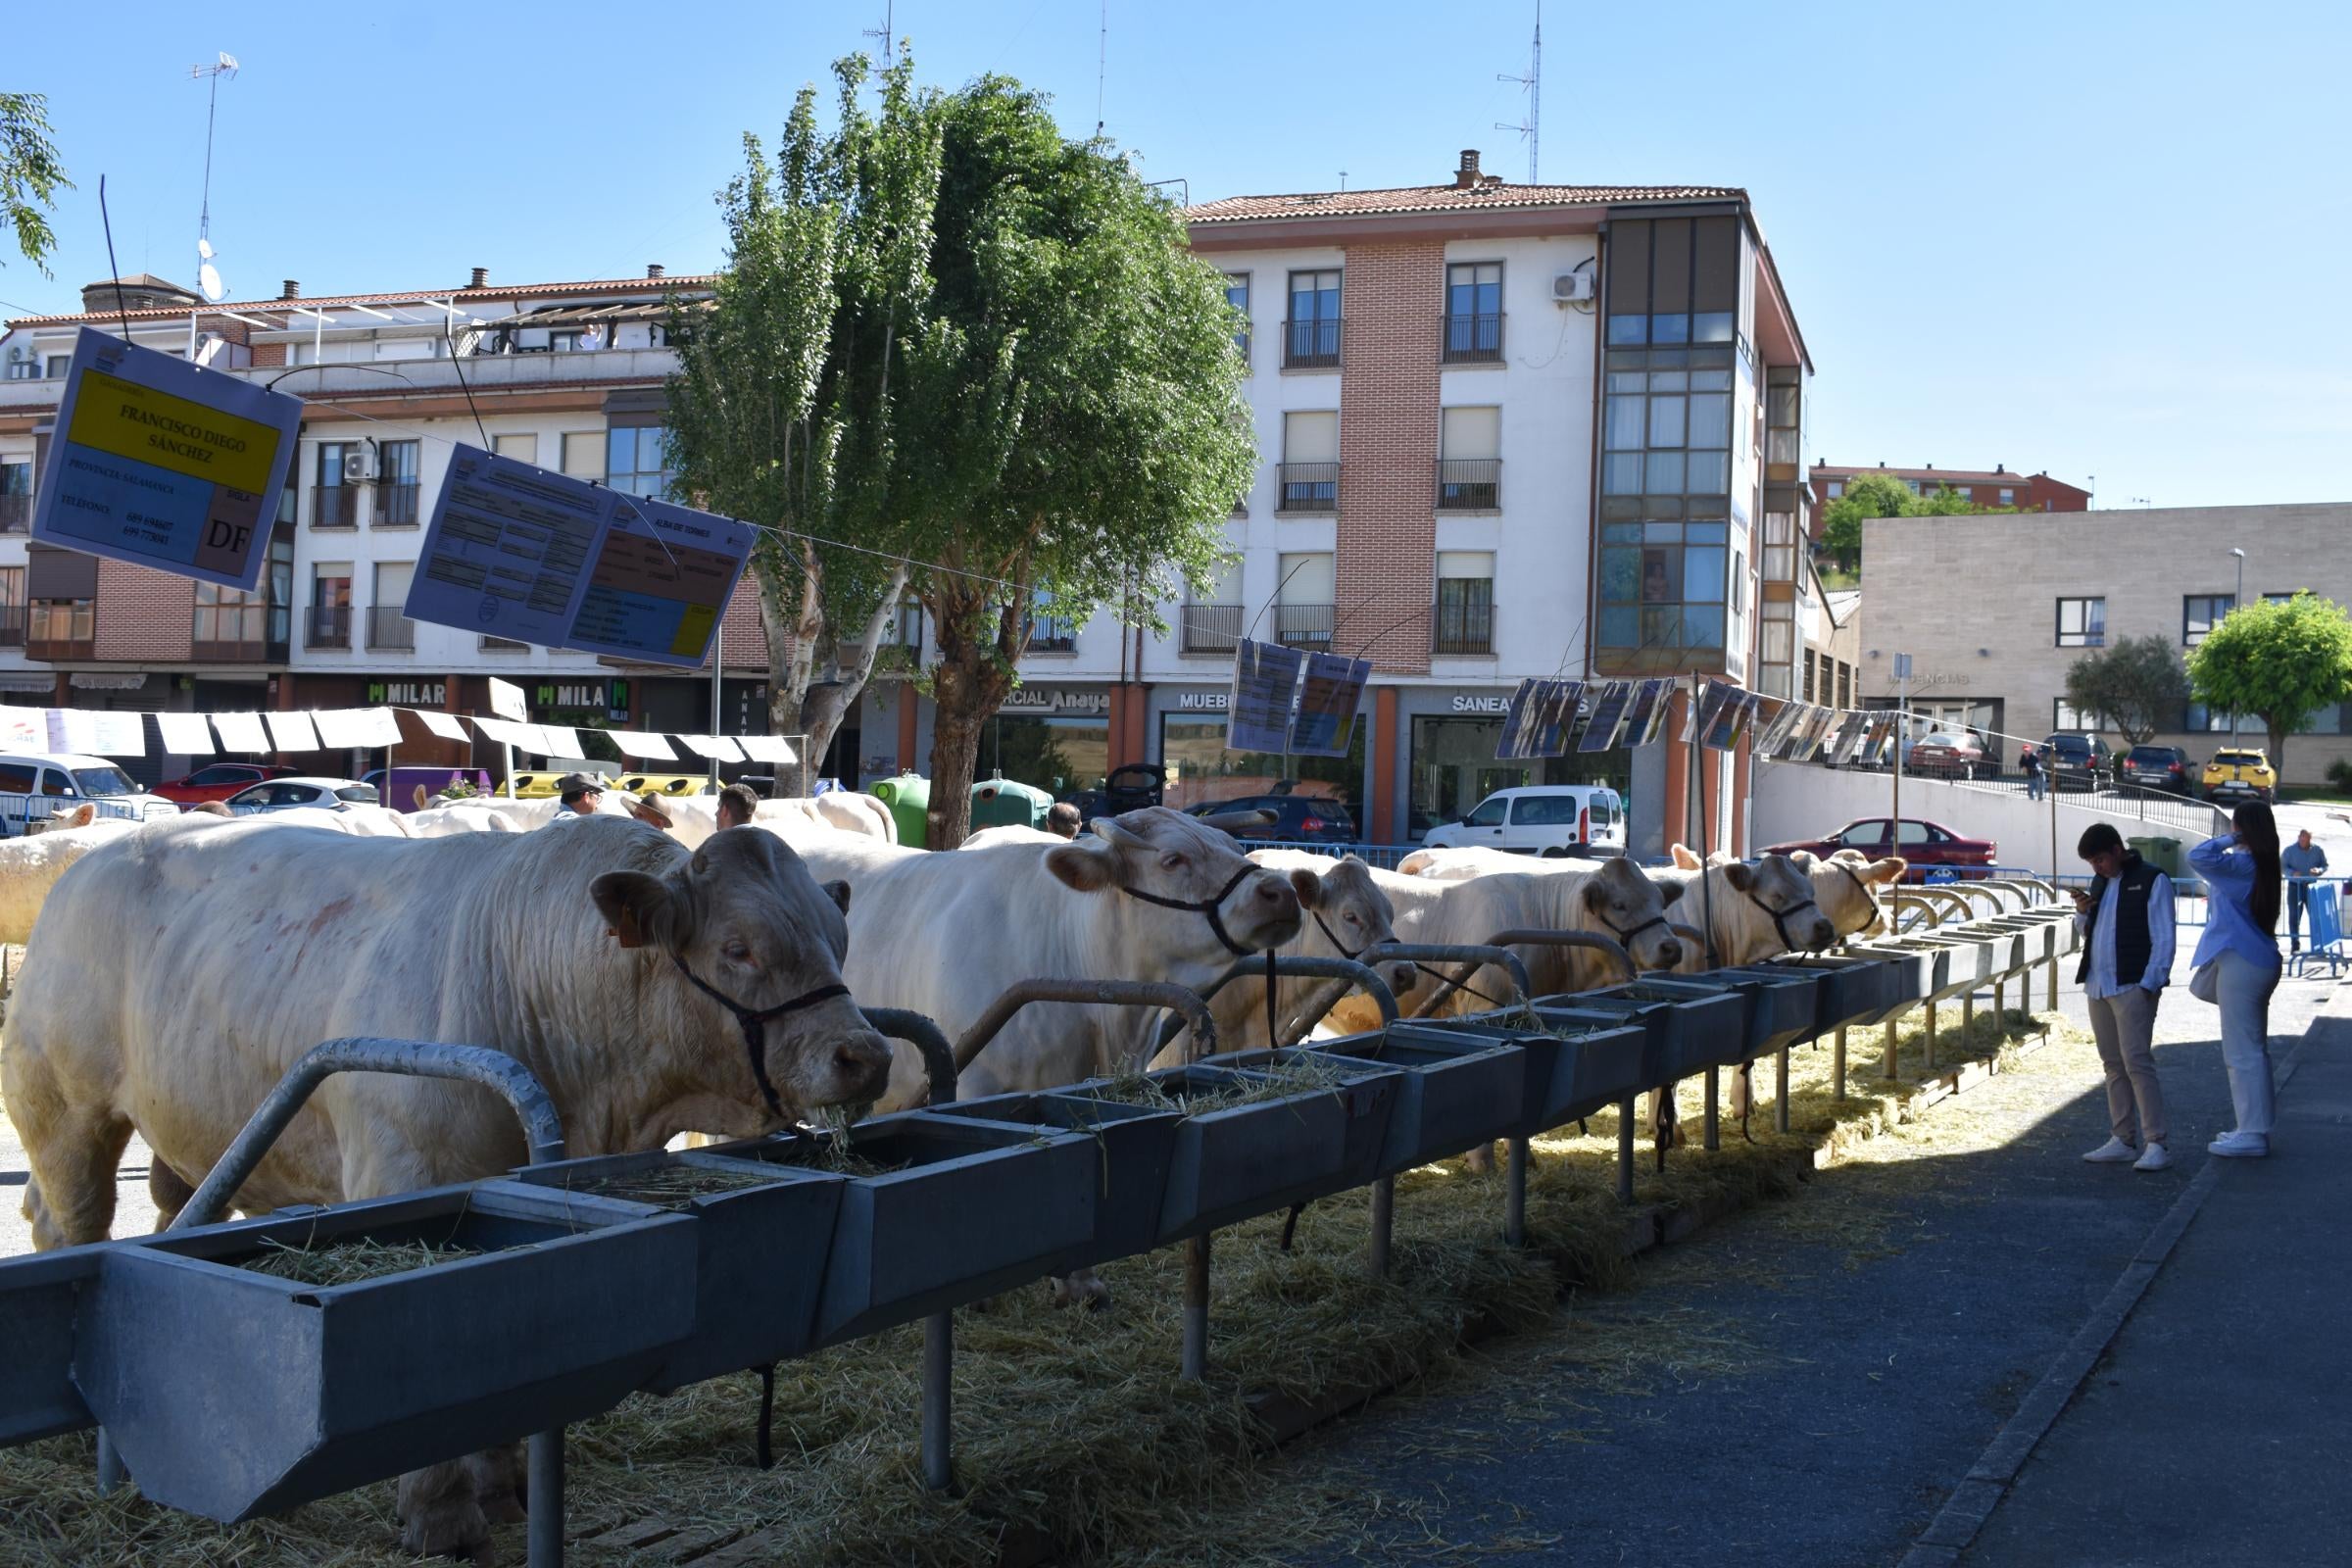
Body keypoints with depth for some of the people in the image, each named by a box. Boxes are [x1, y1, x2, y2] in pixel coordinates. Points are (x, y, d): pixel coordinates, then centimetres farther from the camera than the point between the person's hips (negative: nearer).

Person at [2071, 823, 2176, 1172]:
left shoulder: (2152, 880, -5)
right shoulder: (2100, 883, 18)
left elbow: (2163, 939, -9)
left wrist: (2150, 983, -16)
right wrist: (2082, 912, 3)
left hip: (2132, 986, -8)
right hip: (2098, 985, 8)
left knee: (2137, 1062, -12)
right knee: (2113, 1065, 9)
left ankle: (2155, 1144, -11)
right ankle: (2123, 1140, 14)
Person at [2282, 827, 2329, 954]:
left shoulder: (2317, 850, 4)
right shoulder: (2289, 850, 0)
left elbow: (2325, 865, 9)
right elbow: (2282, 866, 1)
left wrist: (2319, 870, -15)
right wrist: (2292, 873, -18)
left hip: (2312, 886, 1)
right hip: (2295, 886, -1)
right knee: (2294, 916, -1)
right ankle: (2295, 945, 5)